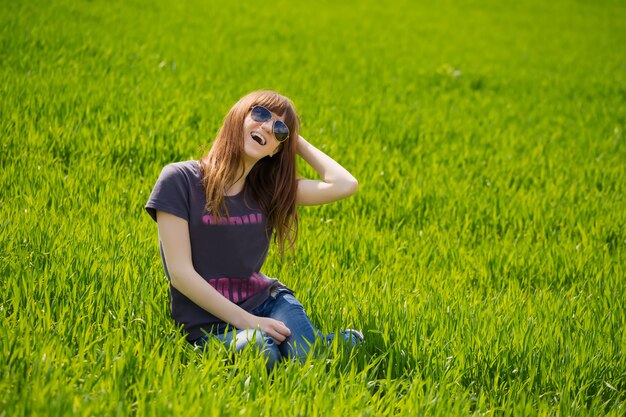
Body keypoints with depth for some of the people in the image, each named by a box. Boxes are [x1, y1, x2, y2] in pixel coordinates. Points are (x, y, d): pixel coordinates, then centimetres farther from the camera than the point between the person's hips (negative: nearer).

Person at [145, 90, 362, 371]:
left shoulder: (269, 189, 8)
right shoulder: (180, 180, -5)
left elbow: (345, 185, -4)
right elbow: (180, 273, -11)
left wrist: (297, 142, 6)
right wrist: (245, 321, -17)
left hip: (267, 301, 4)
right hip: (209, 321, -4)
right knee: (261, 351, -38)